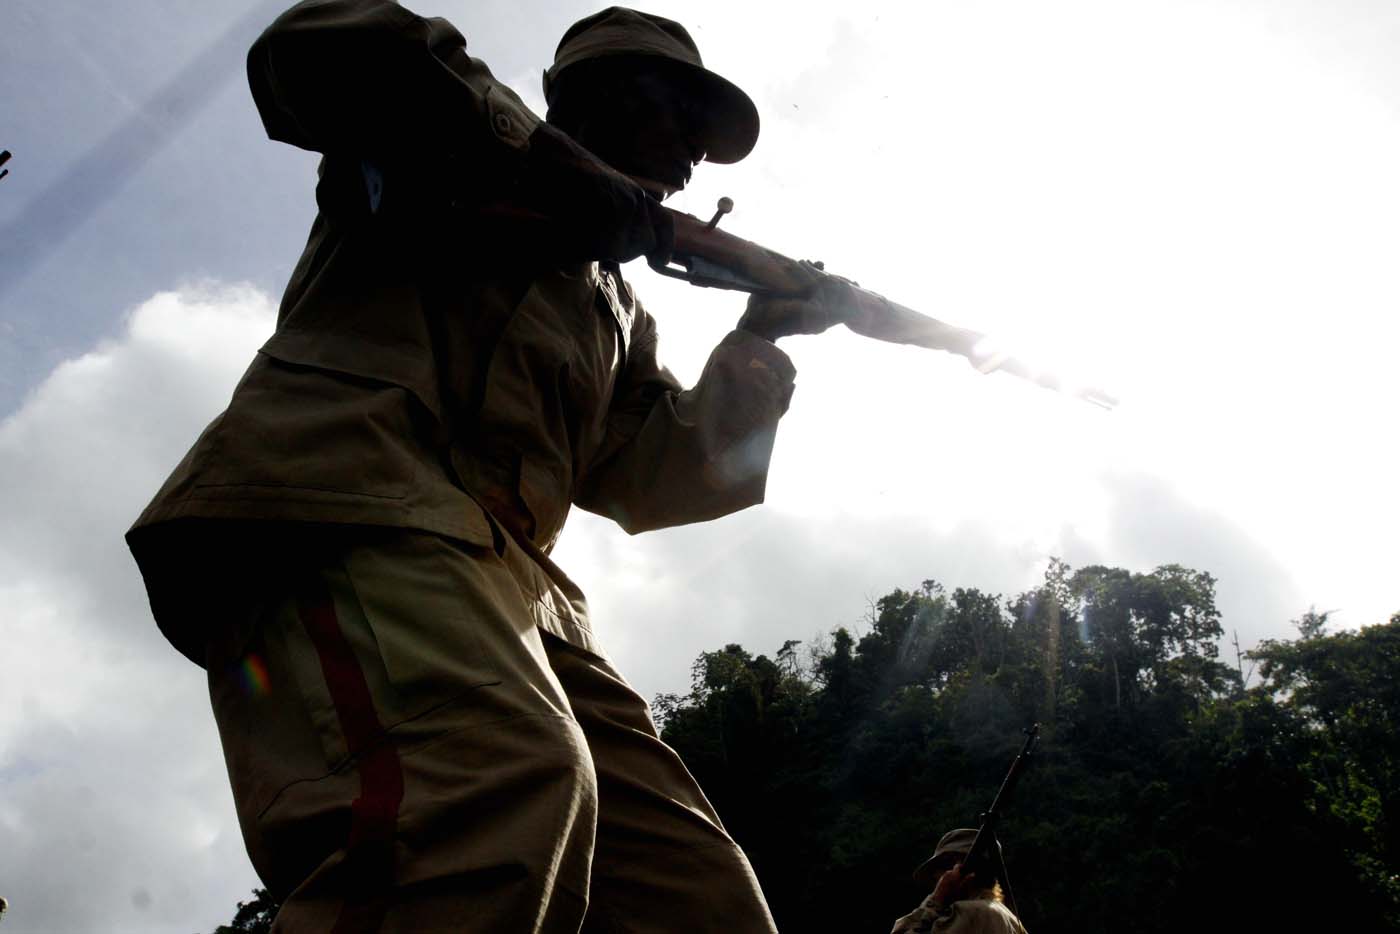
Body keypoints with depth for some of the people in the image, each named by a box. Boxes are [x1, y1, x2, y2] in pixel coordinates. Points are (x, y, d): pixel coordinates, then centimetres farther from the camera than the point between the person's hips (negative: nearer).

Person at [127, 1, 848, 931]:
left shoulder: (618, 311, 37)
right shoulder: (457, 135, 21)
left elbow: (659, 476, 27)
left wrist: (755, 346, 20)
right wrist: (546, 160, 1)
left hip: (509, 580, 7)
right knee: (502, 779, -37)